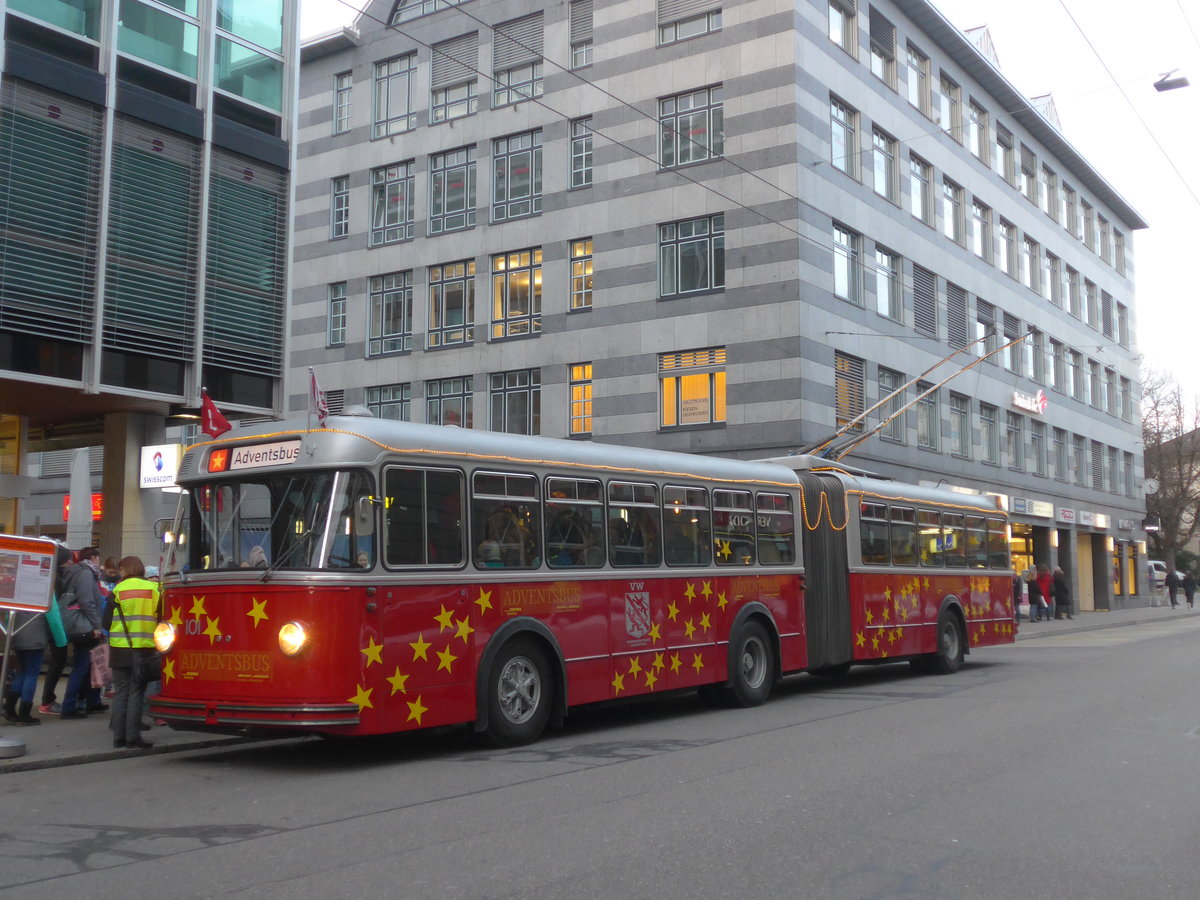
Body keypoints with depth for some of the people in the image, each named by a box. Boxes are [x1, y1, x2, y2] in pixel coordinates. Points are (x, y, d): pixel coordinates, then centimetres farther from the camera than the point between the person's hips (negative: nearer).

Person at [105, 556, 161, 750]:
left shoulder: (118, 590, -3)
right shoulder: (154, 588, -1)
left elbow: (107, 621, 0)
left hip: (120, 647, 0)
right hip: (145, 648, 0)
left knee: (121, 691, 10)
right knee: (136, 692, 4)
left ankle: (118, 736, 10)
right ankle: (133, 736, 0)